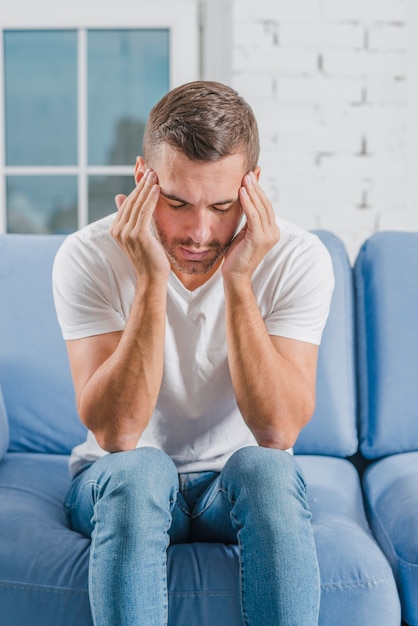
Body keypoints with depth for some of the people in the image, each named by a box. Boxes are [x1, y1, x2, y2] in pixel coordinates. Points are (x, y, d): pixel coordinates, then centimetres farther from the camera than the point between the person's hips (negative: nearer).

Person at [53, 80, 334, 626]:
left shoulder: (297, 258, -16)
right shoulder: (89, 257, -17)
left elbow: (278, 431, -24)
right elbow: (115, 433, -25)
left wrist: (238, 281, -31)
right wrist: (151, 281, -33)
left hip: (243, 481, 1)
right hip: (125, 484, 0)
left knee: (265, 466, -32)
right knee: (138, 469, -33)